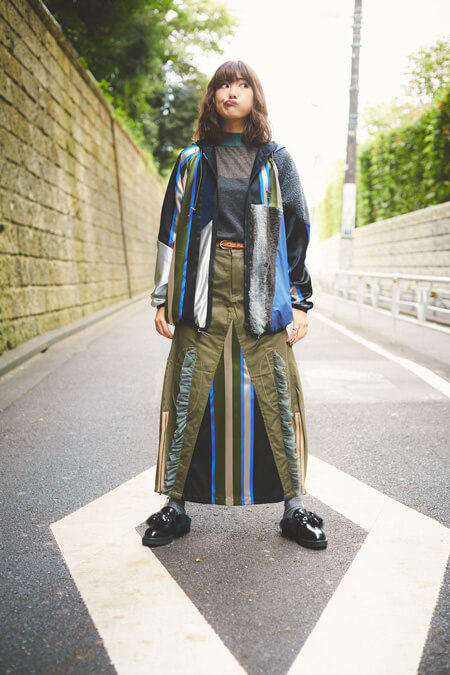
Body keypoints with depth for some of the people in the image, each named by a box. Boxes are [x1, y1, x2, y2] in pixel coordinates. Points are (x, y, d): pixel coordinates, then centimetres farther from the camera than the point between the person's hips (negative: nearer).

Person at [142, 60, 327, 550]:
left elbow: (297, 231, 10)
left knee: (277, 400, -2)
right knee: (189, 399, 0)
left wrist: (300, 302, 3)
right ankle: (174, 506, 13)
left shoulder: (276, 160, 13)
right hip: (203, 294, 1)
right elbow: (171, 230, 12)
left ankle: (294, 509, 11)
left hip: (262, 294, 0)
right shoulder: (193, 160, 14)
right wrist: (163, 299, 4)